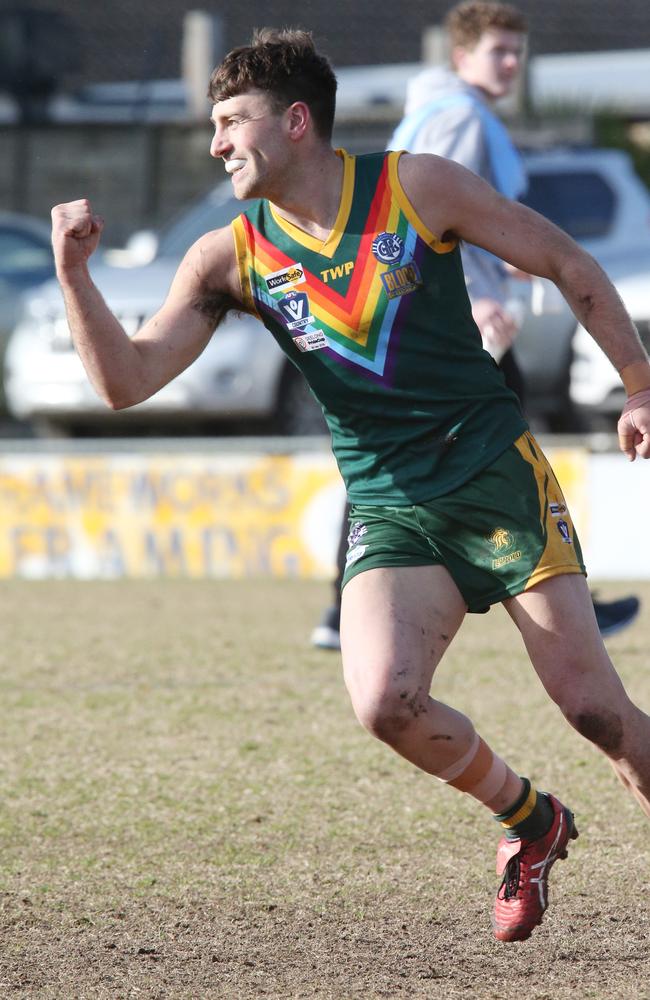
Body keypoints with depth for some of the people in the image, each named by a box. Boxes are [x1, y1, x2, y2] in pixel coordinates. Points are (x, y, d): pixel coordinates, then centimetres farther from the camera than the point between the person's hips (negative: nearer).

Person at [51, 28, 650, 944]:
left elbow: (570, 267, 4)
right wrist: (73, 273, -17)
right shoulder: (231, 259, 1)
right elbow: (127, 380, -4)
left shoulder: (417, 188, -6)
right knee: (386, 703, -21)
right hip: (388, 512, 2)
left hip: (497, 473, -2)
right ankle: (527, 821, 7)